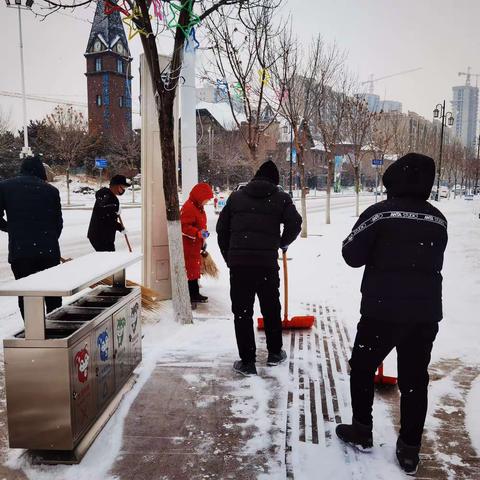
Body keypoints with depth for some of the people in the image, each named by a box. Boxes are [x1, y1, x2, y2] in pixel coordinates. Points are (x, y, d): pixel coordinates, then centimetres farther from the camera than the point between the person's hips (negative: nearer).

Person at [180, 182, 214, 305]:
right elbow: (184, 227, -25)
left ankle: (195, 295, 28)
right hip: (188, 245, -10)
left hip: (196, 245, 10)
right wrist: (199, 233, -31)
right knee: (190, 269, -7)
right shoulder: (188, 207, -19)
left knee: (195, 269, 17)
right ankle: (187, 298, -1)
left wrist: (203, 238, 27)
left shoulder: (199, 208, 15)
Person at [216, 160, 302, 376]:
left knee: (242, 312, 6)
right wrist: (283, 243, 13)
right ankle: (274, 353, 31)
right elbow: (294, 223, -6)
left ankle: (247, 362, 9)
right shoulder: (281, 198, 6)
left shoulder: (236, 196, 12)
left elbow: (222, 228, 12)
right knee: (271, 308, 17)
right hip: (267, 263, 0)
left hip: (238, 262, 1)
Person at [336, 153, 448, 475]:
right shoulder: (438, 220, 5)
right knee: (415, 379, 13)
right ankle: (410, 450, 20)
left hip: (383, 310, -4)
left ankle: (362, 431, 27)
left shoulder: (379, 213, -11)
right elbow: (434, 263, 15)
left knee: (362, 367, 16)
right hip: (426, 312, 4)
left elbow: (352, 256, -8)